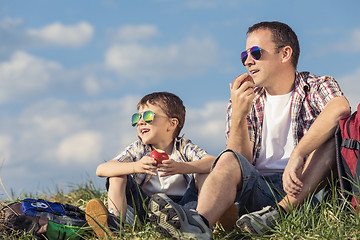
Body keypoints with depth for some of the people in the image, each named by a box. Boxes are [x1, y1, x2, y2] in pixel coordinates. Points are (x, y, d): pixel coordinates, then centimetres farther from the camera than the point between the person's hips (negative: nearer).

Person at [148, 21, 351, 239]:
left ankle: (281, 211, -36)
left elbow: (341, 108, -23)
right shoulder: (246, 102, 14)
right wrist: (238, 116, -13)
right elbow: (241, 162, 2)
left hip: (308, 186, -1)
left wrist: (297, 155, -33)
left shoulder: (317, 87, 5)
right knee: (229, 159, -26)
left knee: (336, 129, -23)